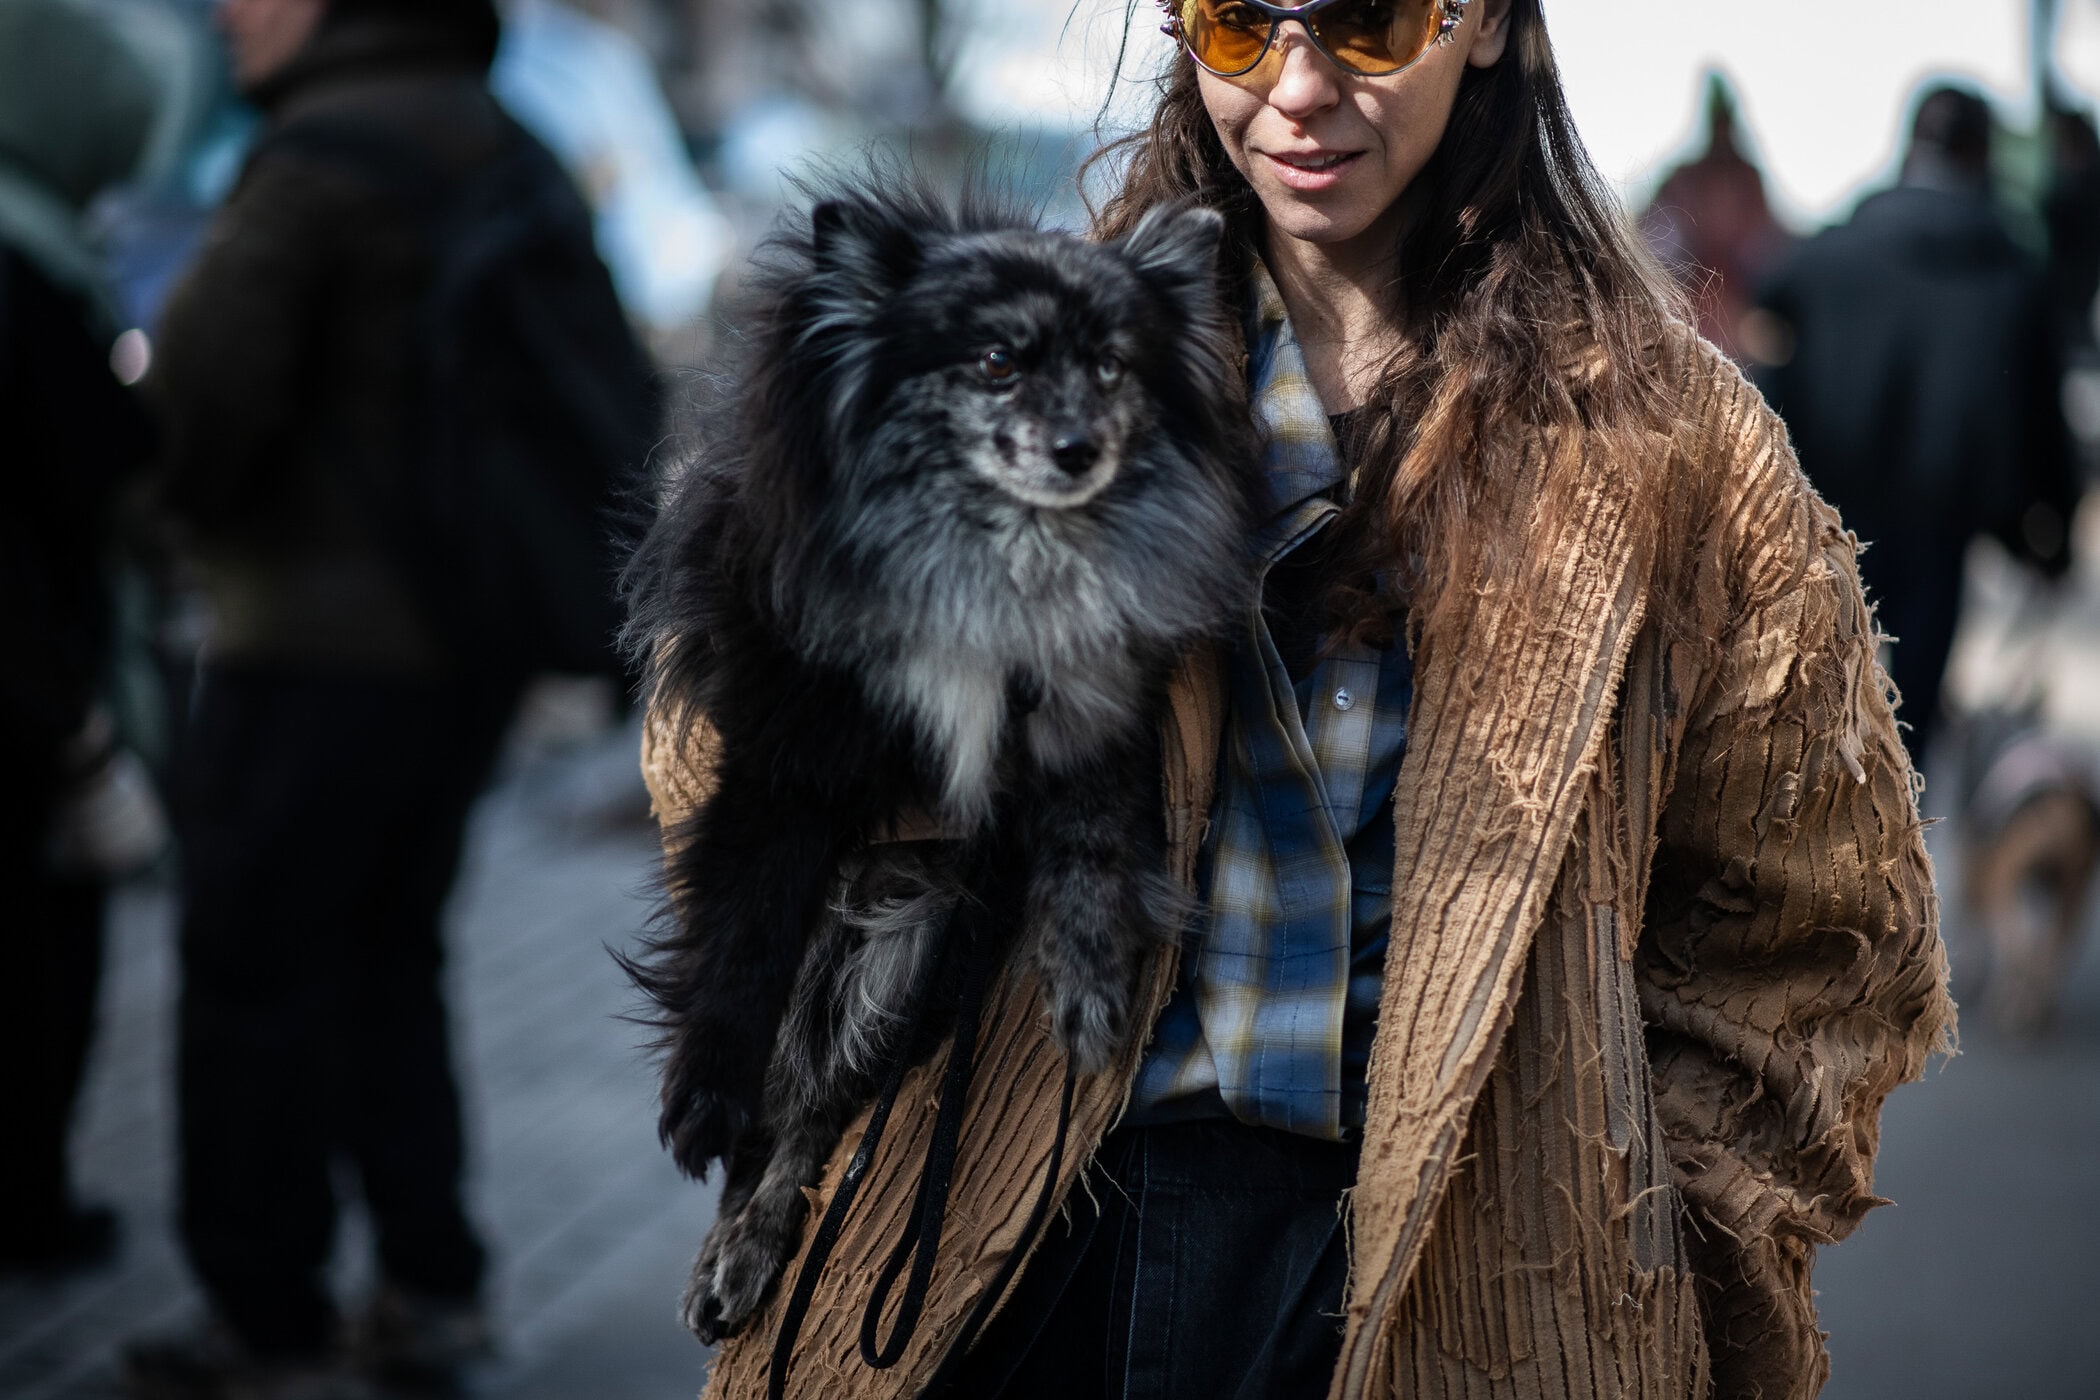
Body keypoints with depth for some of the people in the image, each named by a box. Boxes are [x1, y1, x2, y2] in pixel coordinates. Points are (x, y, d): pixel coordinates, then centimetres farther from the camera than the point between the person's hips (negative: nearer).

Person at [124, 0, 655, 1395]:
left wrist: (193, 500, -2)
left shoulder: (328, 151, -15)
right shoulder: (503, 149, 11)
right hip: (473, 632, 8)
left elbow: (210, 370, -23)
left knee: (256, 969, 1)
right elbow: (596, 384, 15)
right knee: (385, 954, 18)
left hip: (325, 637, -8)